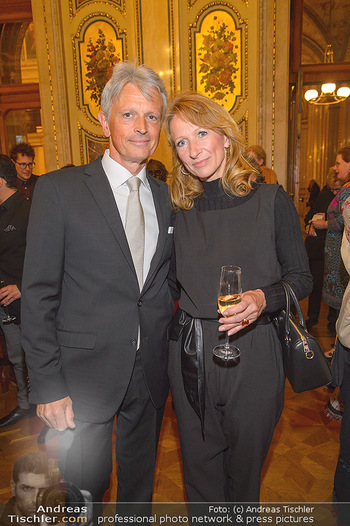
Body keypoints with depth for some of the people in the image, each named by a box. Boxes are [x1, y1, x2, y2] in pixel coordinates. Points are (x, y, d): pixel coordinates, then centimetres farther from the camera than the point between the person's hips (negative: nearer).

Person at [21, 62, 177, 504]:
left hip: (151, 372, 4)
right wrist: (47, 387, -11)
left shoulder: (166, 197, 5)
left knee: (140, 483, 24)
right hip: (87, 372, -4)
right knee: (85, 487, 16)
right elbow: (38, 296, -10)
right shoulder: (59, 189, -9)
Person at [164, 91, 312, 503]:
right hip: (190, 353, 2)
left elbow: (301, 277, -2)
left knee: (244, 465, 19)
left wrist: (263, 298, -20)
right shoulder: (179, 210, 3)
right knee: (199, 465, 19)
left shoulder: (271, 201, -5)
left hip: (253, 354, -2)